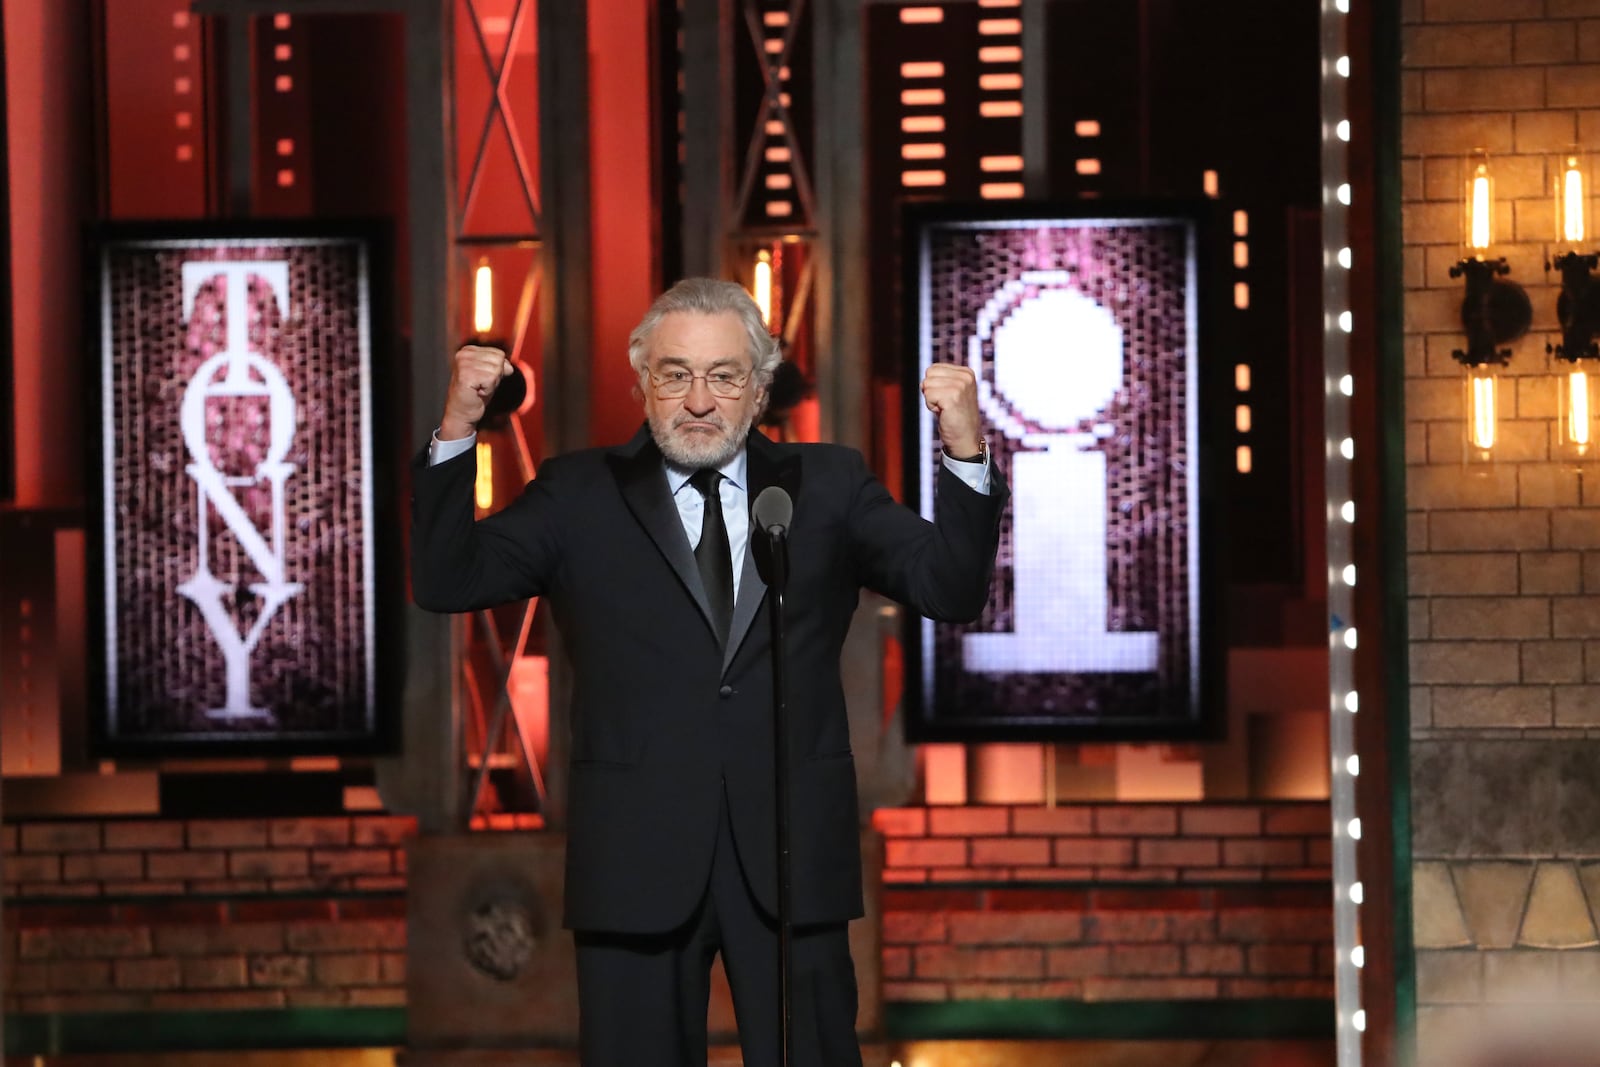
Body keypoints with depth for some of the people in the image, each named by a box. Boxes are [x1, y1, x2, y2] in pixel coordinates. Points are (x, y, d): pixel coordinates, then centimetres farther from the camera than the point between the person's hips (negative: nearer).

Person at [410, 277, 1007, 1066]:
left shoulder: (825, 487, 9)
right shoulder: (581, 496, 8)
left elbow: (950, 588, -1)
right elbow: (447, 581, -1)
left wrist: (964, 450, -17)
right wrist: (457, 431, -14)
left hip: (792, 856, 0)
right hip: (638, 856, 0)